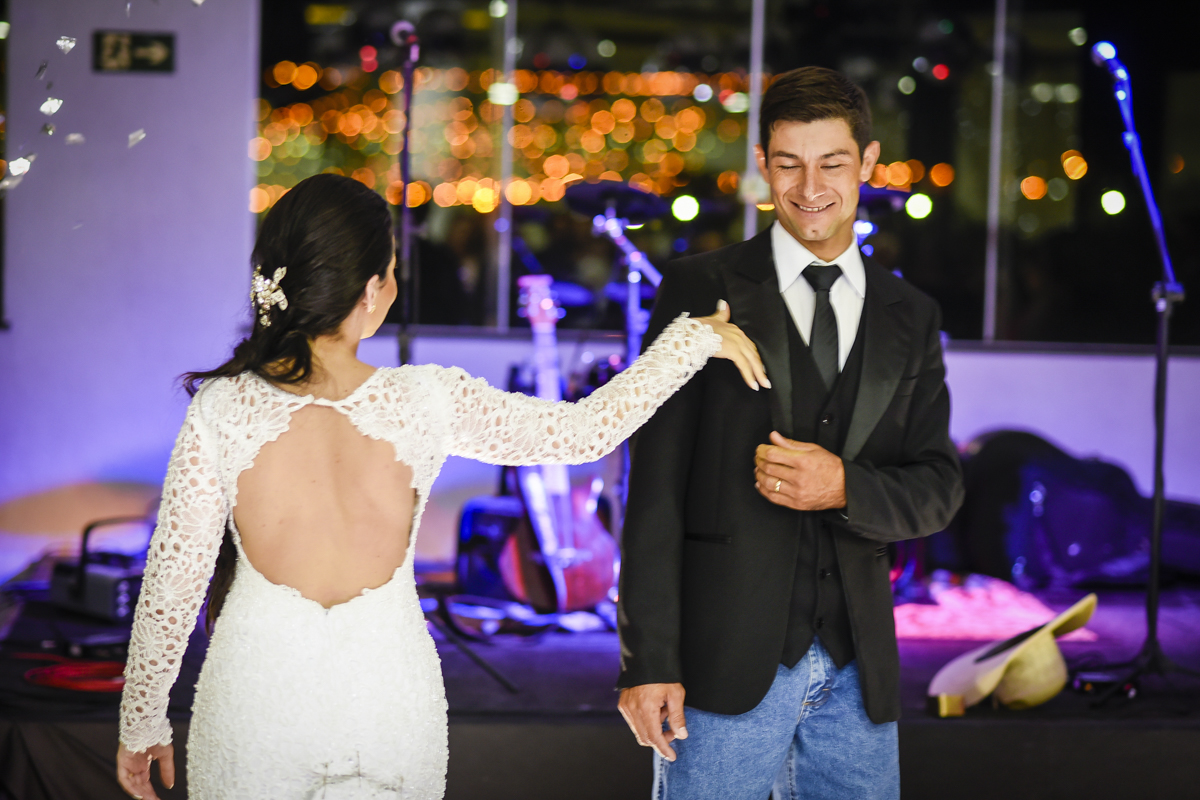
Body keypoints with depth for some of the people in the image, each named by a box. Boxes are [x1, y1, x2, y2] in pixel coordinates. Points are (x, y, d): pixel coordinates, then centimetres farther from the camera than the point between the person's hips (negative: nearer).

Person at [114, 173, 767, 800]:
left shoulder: (222, 411, -14)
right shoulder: (427, 403, -13)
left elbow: (173, 581, -7)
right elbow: (584, 433, -1)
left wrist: (141, 721, 7)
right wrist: (691, 340, 11)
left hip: (259, 701, -1)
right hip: (393, 698, 1)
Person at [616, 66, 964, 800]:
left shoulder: (910, 318, 11)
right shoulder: (702, 290, 0)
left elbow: (940, 488, 8)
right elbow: (656, 483, -5)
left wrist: (845, 487, -14)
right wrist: (648, 660, -10)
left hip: (856, 667, 4)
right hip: (727, 657, -3)